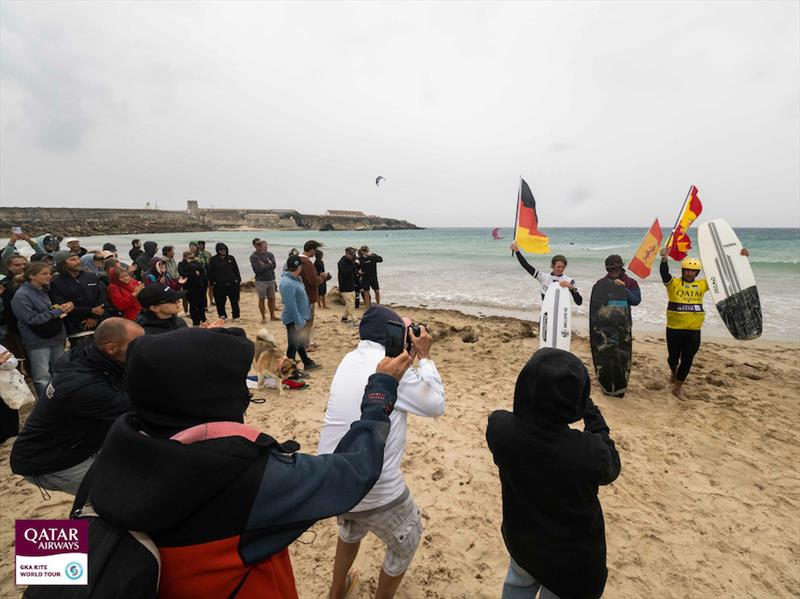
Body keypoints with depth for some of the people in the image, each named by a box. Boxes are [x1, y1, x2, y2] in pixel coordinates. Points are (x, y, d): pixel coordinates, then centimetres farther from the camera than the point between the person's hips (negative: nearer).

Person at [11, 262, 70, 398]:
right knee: (43, 378, -1)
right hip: (38, 341, -7)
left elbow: (56, 308, 21)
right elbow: (32, 319, -19)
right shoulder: (21, 295, -13)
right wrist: (57, 311, -16)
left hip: (56, 337, 7)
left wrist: (66, 306, -3)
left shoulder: (46, 290, 8)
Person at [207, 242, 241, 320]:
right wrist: (212, 282, 0)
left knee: (234, 300, 4)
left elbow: (236, 270, 11)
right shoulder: (213, 259, 3)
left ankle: (236, 316, 15)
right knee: (220, 302, 3)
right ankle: (222, 316, 16)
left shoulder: (231, 258, 8)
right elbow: (210, 272, 4)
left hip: (232, 283, 1)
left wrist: (238, 280, 6)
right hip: (219, 284, -1)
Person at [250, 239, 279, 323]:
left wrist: (264, 265, -16)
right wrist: (269, 264, -11)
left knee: (271, 298, 10)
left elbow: (274, 265, -5)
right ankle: (263, 317, 13)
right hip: (261, 281, -4)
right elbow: (258, 269, -17)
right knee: (262, 299, 3)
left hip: (271, 280, 4)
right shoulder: (253, 256, -6)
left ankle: (272, 316, 21)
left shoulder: (269, 254, 8)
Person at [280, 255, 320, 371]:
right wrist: (299, 322, -24)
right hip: (293, 320, -10)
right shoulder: (288, 283, -28)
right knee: (293, 345, 3)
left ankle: (307, 363, 38)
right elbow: (291, 306, -28)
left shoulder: (294, 278, 5)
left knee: (300, 342, 23)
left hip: (299, 318, 10)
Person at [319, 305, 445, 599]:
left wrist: (410, 357, 12)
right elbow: (435, 405, -7)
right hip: (374, 487, -7)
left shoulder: (350, 359, 3)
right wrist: (424, 356, -2)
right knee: (406, 541, 23)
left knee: (351, 526, 38)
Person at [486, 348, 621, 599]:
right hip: (572, 556, -2)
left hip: (520, 539, 3)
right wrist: (590, 410, -12)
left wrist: (540, 392, -10)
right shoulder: (589, 451, -38)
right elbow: (611, 468, -12)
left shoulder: (498, 427, -30)